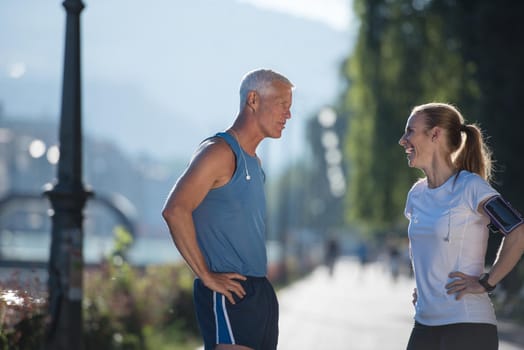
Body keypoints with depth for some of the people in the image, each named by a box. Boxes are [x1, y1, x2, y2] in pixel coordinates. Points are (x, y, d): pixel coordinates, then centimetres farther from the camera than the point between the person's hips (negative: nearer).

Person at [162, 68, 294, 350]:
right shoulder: (220, 152, -10)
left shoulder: (253, 161, 20)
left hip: (259, 292, 9)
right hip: (229, 294, -9)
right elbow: (174, 210, -22)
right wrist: (207, 276, -20)